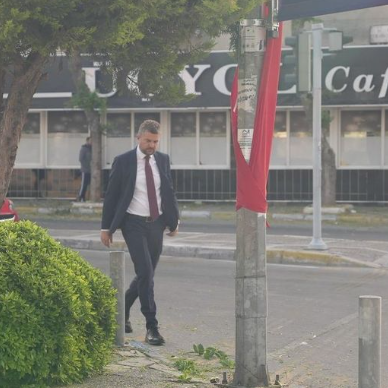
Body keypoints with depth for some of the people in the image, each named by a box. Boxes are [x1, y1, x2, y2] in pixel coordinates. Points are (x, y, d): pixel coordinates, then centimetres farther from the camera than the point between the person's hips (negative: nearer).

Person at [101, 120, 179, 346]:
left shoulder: (163, 160, 7)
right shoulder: (123, 162, -5)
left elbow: (169, 191, 15)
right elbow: (111, 196, -1)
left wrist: (174, 221, 13)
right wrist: (106, 227, -1)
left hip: (156, 224, 5)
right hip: (134, 224, -5)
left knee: (146, 274, 10)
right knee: (145, 273, -13)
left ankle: (123, 310, 33)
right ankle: (152, 327, -10)